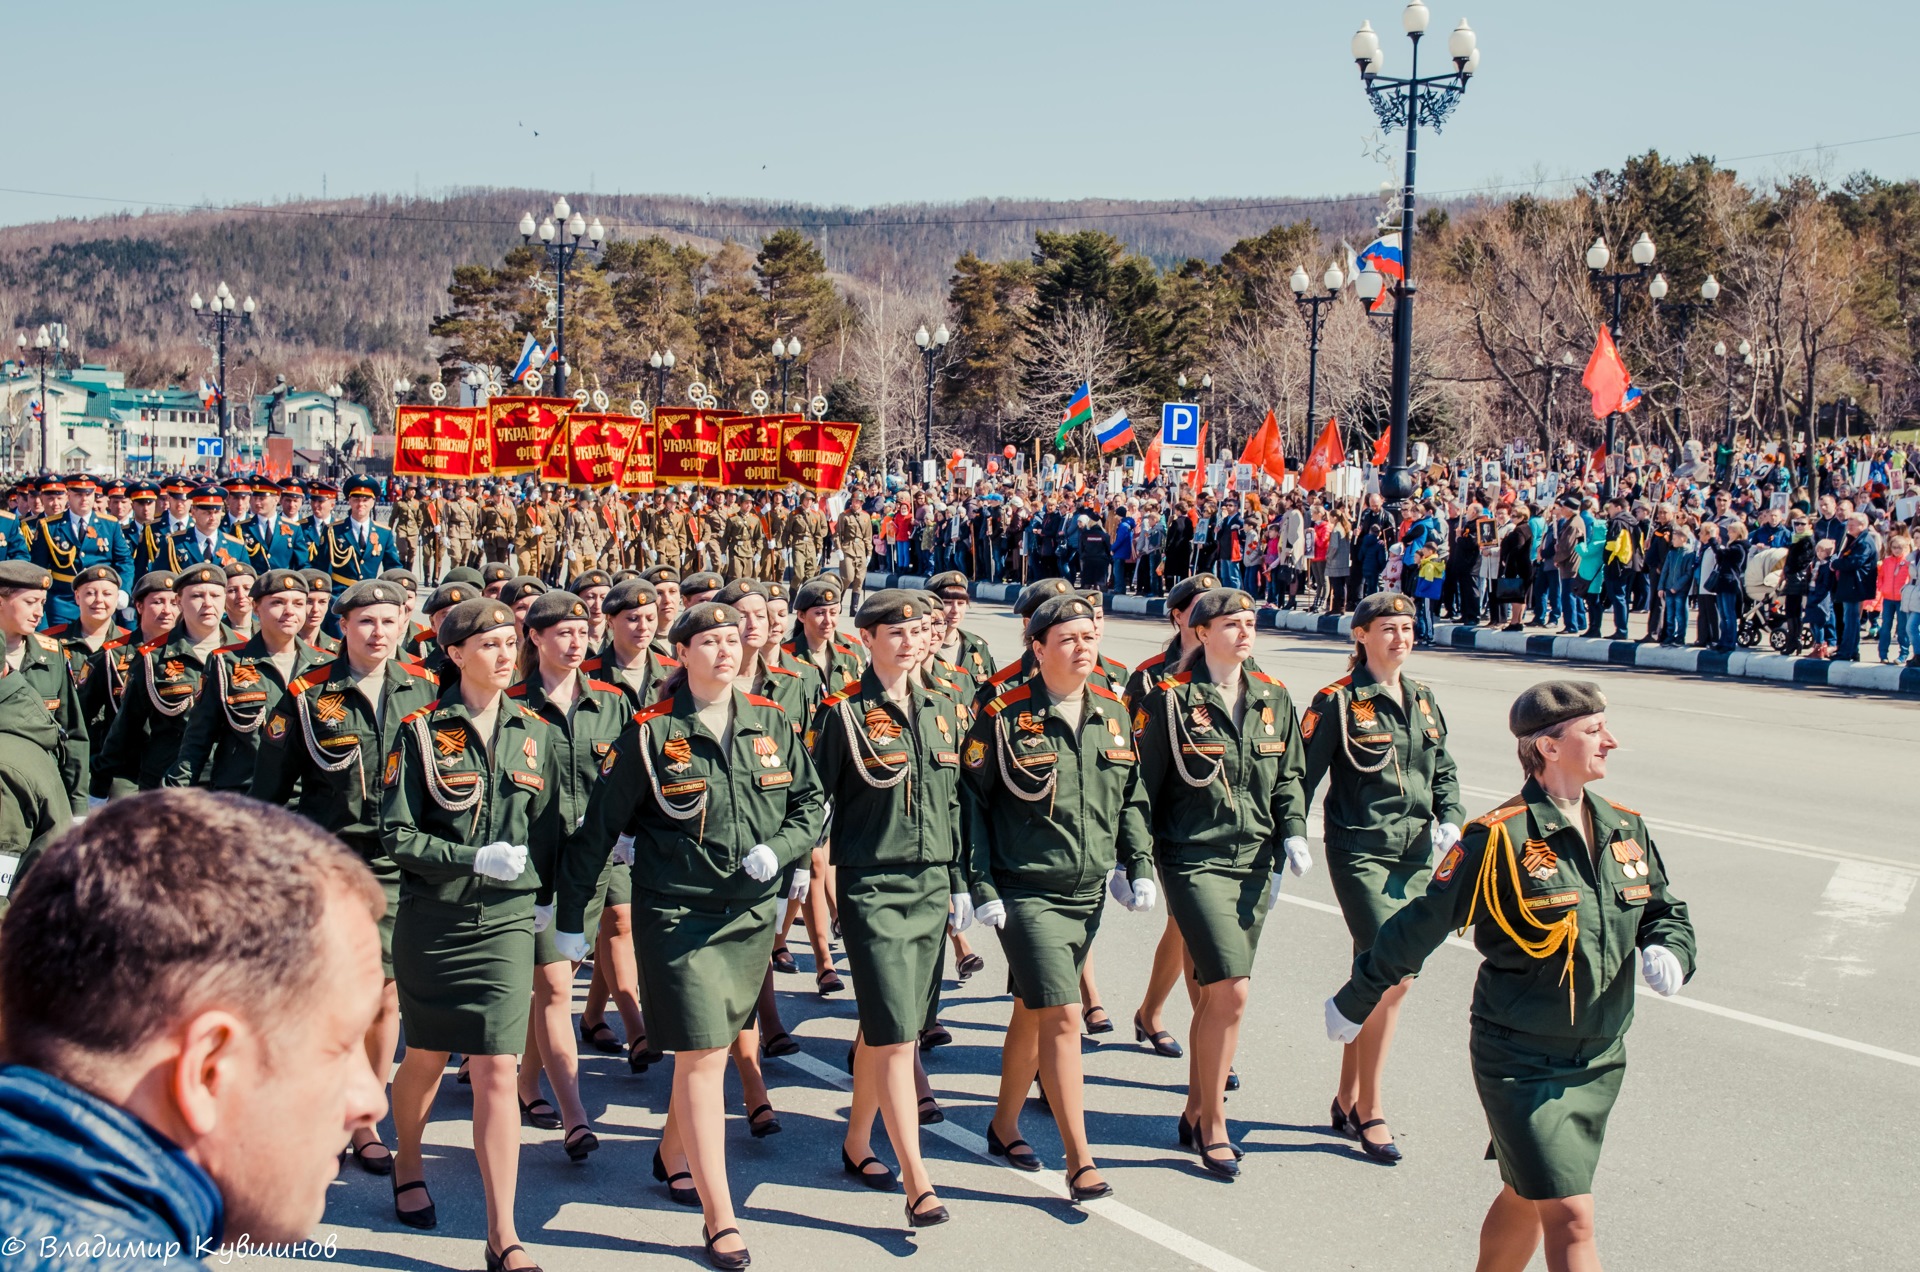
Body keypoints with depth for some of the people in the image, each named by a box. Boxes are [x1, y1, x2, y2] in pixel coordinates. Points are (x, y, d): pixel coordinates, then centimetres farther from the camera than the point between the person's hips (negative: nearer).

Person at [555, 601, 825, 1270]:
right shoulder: (651, 732, -8)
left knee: (711, 1046, 16)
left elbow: (810, 802, 11)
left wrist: (779, 849, -10)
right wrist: (570, 918, -2)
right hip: (677, 911, -4)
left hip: (751, 912, 5)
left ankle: (674, 1154, 42)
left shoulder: (770, 723, 4)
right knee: (702, 1056, -8)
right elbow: (598, 826, -3)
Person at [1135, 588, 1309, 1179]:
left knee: (1215, 994, 11)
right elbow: (1144, 784, -4)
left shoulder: (1274, 698, 8)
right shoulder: (1173, 700, -7)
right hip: (1193, 859, -5)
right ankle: (1213, 1125, 3)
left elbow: (1289, 777, 15)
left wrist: (1293, 834, -1)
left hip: (1253, 860, 5)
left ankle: (1195, 1112, 27)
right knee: (1231, 992, -13)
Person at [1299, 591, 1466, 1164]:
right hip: (1360, 851, -6)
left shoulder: (1423, 700, 13)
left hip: (1416, 855, 6)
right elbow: (1302, 777, -7)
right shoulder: (1338, 702, -7)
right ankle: (1369, 1110, 0)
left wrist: (1450, 820, 2)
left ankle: (1347, 1098, 25)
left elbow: (1444, 771, 20)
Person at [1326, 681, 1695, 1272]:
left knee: (1527, 1198, 19)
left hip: (1600, 1062, 7)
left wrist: (1667, 951, -7)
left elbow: (1665, 909, 18)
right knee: (1571, 1217, -9)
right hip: (1520, 1062, -7)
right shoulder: (1500, 838, -17)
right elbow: (1421, 927, -11)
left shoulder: (1626, 830, 4)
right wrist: (1354, 1002, -2)